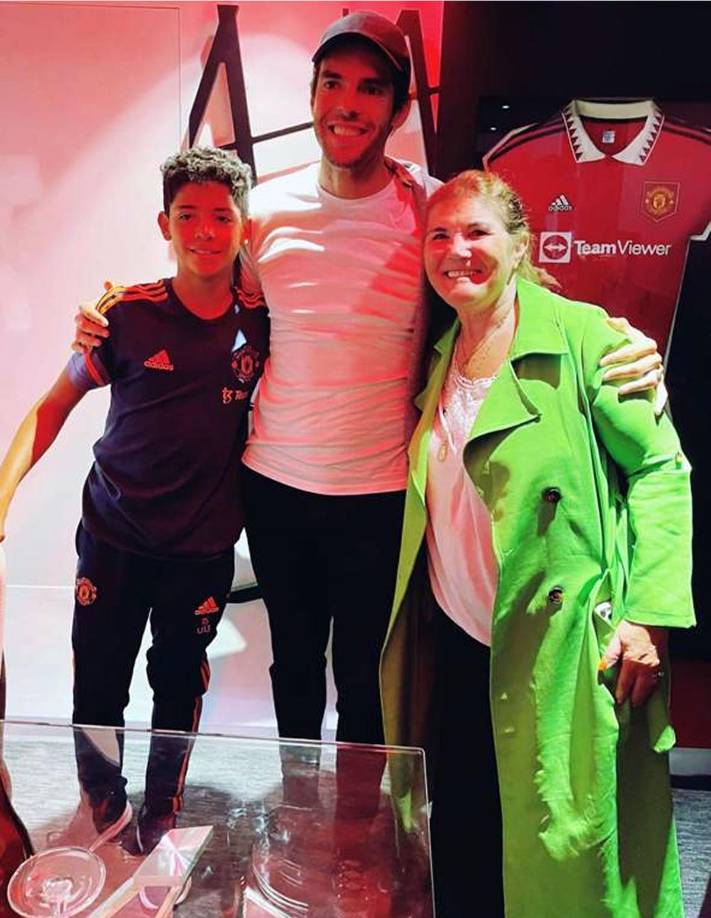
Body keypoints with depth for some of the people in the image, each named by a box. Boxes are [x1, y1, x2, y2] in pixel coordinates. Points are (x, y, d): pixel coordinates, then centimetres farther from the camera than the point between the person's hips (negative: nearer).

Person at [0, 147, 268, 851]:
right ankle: (102, 812, 40)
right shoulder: (128, 315, -11)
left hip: (204, 546, 1)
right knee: (98, 689, 10)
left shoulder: (260, 323, -6)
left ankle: (161, 816, 42)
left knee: (179, 689, 16)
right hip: (115, 535, -1)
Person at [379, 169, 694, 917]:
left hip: (555, 650, -5)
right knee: (460, 855, 15)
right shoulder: (438, 357, 9)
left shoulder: (579, 335, -8)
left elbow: (660, 469, -8)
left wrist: (651, 613, -15)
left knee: (560, 852, 9)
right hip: (452, 642, 5)